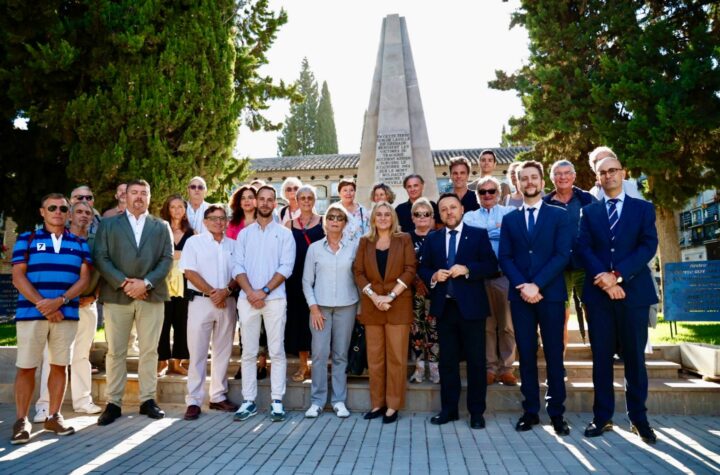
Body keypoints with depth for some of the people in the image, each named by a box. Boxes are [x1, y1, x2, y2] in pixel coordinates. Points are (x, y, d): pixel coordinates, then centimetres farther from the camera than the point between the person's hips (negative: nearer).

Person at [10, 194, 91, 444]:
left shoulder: (80, 243, 12)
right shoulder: (26, 239, 7)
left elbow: (84, 278, 3)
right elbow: (18, 277, -1)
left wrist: (60, 301, -13)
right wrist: (43, 304, -13)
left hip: (67, 314, 2)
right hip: (31, 312, -1)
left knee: (59, 366, 6)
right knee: (26, 367, 1)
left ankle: (54, 416, 17)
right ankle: (21, 420, 11)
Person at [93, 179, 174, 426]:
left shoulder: (162, 227, 13)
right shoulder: (108, 224, 12)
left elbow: (167, 259, 4)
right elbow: (100, 257, 1)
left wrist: (146, 283, -10)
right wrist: (123, 283, -11)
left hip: (151, 295, 1)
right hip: (116, 295, 0)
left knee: (149, 351, 4)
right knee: (115, 352, 3)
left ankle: (148, 400, 13)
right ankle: (113, 403, 12)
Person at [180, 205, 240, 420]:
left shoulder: (233, 245, 11)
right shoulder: (194, 242, 2)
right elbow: (190, 272, -7)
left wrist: (226, 291, -12)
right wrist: (212, 293, -13)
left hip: (227, 302, 4)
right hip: (201, 301, -3)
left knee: (223, 351, 9)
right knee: (197, 352, -1)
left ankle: (218, 397, 20)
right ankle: (194, 401, 6)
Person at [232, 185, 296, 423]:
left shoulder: (284, 233, 6)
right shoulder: (244, 233, 13)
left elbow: (286, 267, -3)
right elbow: (238, 266, 4)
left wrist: (265, 291, -12)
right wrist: (250, 292, -10)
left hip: (274, 299, -2)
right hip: (247, 299, 2)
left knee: (276, 351, 0)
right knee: (248, 352, 6)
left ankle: (277, 401, 7)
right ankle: (248, 401, 14)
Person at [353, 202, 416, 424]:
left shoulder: (404, 239, 5)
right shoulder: (365, 241, 11)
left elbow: (410, 269, -3)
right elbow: (358, 272, 5)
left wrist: (391, 295, -12)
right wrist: (374, 296, -9)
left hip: (398, 305, -2)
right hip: (372, 305, 2)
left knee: (396, 356, -1)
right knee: (374, 356, 6)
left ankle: (393, 405, 8)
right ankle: (377, 403, 16)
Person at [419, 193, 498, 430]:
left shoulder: (479, 234, 2)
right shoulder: (432, 239, 12)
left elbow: (491, 266, -6)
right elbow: (423, 269, 11)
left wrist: (466, 269, -18)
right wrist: (433, 276, -10)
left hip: (471, 306, -3)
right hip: (444, 307, 3)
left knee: (476, 361, 5)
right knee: (447, 360, 10)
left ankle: (477, 412, 16)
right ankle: (449, 409, 21)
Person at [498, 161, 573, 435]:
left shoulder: (559, 215, 6)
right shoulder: (509, 219, 12)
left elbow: (562, 255, -5)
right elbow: (505, 258, 5)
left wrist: (537, 285, -14)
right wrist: (522, 286, -11)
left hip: (551, 294, -2)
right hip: (520, 295, 2)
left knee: (554, 354, 3)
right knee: (526, 355, 6)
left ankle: (556, 413, 13)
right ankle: (531, 411, 14)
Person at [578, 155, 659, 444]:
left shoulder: (643, 209, 9)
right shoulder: (589, 211, 12)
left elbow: (648, 246, -4)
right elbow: (583, 249, 1)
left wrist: (618, 275, -15)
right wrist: (602, 277, -15)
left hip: (634, 291, -1)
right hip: (598, 292, 1)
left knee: (634, 357, 5)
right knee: (601, 357, 5)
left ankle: (638, 418, 17)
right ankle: (602, 417, 13)